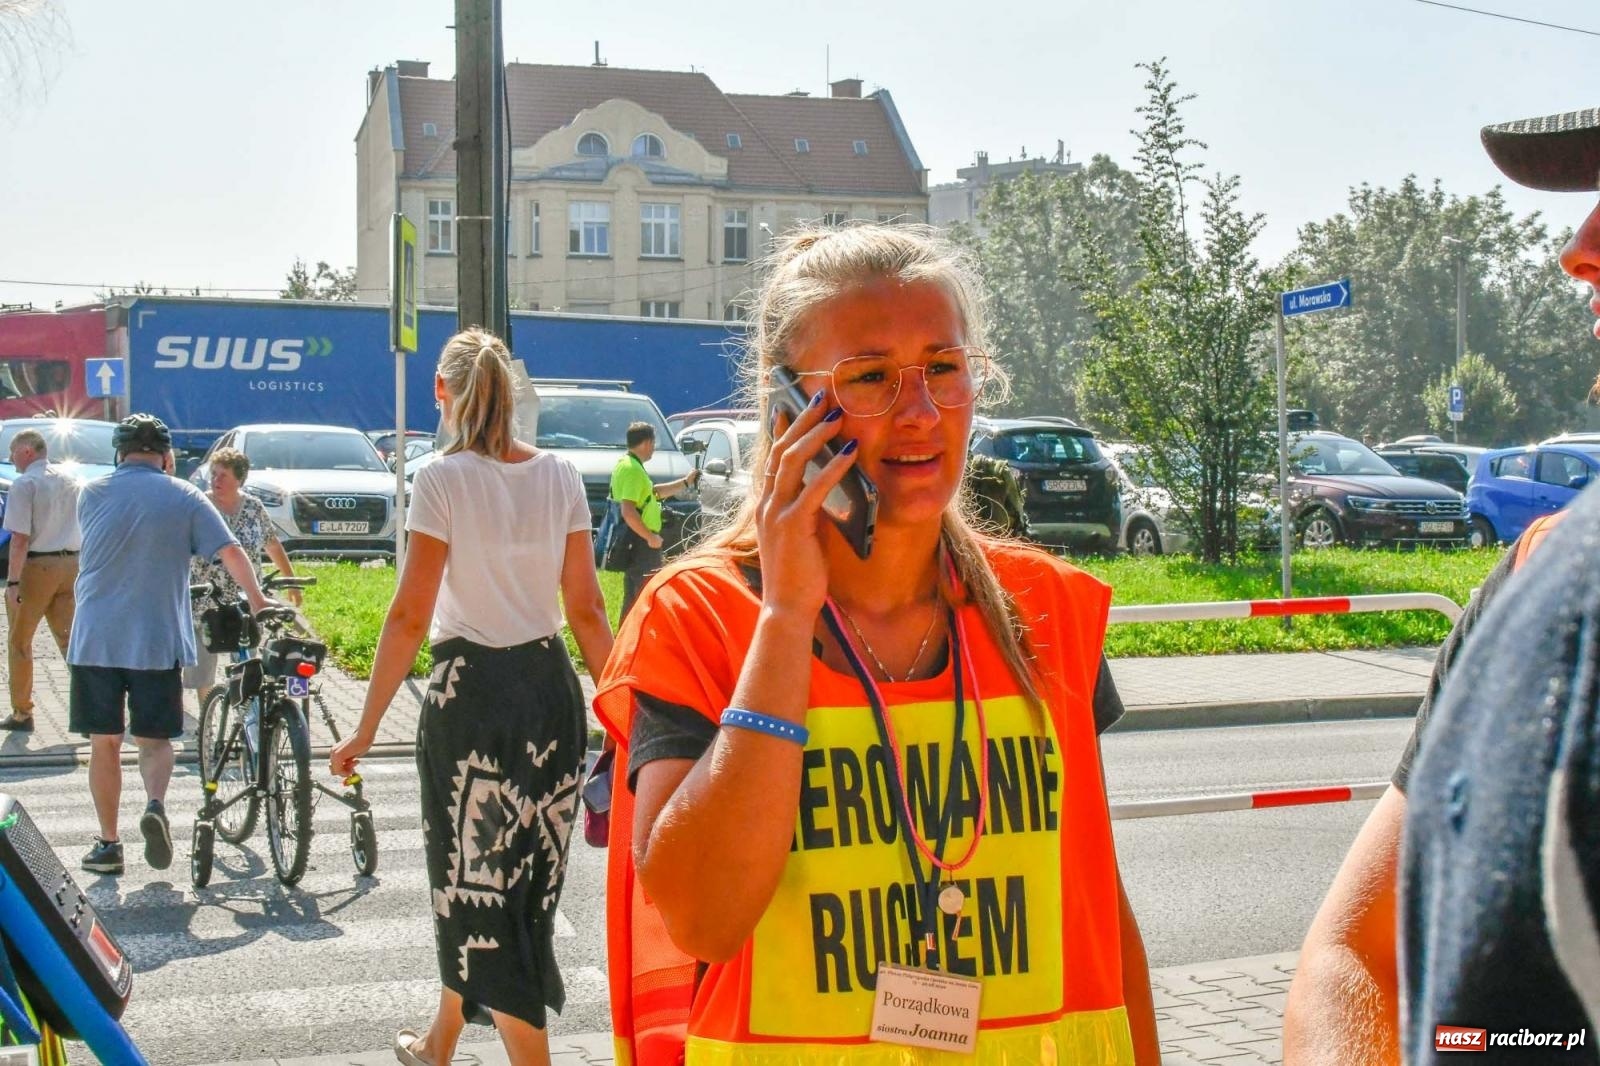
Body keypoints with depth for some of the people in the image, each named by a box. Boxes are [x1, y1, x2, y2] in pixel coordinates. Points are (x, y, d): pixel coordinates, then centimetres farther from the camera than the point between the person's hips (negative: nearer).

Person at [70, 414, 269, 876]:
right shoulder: (183, 496, 0)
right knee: (154, 739, 11)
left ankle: (107, 844, 15)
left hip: (94, 640, 1)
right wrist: (256, 598, 2)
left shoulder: (92, 494, 4)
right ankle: (155, 803, -16)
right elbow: (230, 551, -7)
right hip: (157, 641, -1)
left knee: (104, 743, 10)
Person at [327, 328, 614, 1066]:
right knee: (498, 875, 18)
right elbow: (586, 608, 3)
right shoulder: (560, 476, 4)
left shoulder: (443, 480, -10)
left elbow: (411, 615, -14)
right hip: (551, 684, 6)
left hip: (472, 687, -5)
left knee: (478, 875, 6)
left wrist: (365, 731, -9)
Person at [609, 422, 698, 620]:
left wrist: (685, 482, 29)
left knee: (632, 597, 16)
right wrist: (650, 537, -19)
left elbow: (653, 492, 27)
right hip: (640, 543, -11)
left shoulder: (626, 464, 15)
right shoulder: (633, 470, -18)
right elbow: (628, 511, -27)